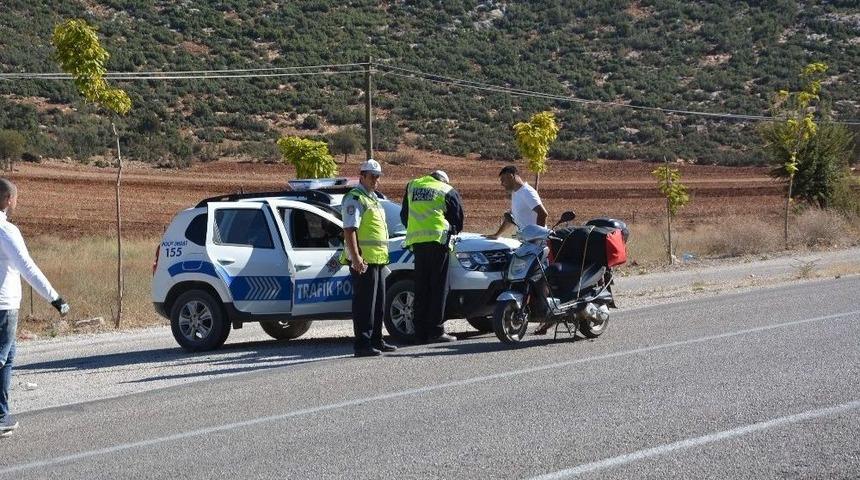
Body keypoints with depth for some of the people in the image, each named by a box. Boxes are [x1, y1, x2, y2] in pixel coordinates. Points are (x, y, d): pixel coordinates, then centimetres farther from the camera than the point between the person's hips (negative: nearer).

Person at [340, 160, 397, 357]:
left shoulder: (373, 199, 21)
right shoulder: (355, 199, -10)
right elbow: (349, 230, -19)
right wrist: (356, 258, -27)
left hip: (377, 259, 10)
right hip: (363, 261, -10)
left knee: (378, 303, 14)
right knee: (364, 304, -10)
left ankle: (376, 341, 22)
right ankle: (362, 345, -10)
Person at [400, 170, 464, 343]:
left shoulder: (412, 186, 21)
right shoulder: (448, 192, 9)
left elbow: (404, 215, 26)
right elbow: (458, 219, 13)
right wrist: (452, 230, 32)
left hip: (416, 241, 4)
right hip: (438, 238, -4)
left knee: (421, 288, 8)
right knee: (438, 287, -3)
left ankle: (421, 332, 6)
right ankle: (435, 331, -7)